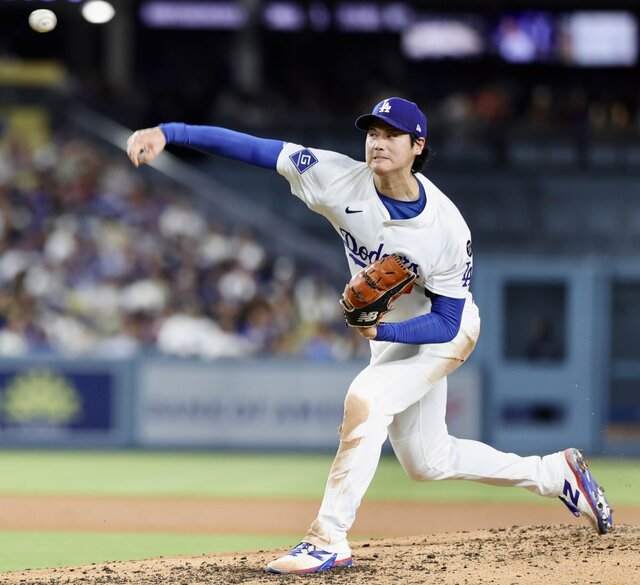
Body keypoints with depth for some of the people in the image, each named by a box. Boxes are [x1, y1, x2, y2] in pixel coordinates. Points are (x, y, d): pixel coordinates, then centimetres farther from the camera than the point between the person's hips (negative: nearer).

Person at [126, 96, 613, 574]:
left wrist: (381, 330, -40)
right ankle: (555, 474, 35)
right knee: (426, 462, 16)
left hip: (447, 332, -6)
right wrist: (167, 133, -35)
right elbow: (251, 147, -27)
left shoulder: (447, 228, -31)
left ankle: (330, 538, -25)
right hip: (389, 329, 6)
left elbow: (446, 323, -24)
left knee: (365, 397, -31)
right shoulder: (342, 179, -22)